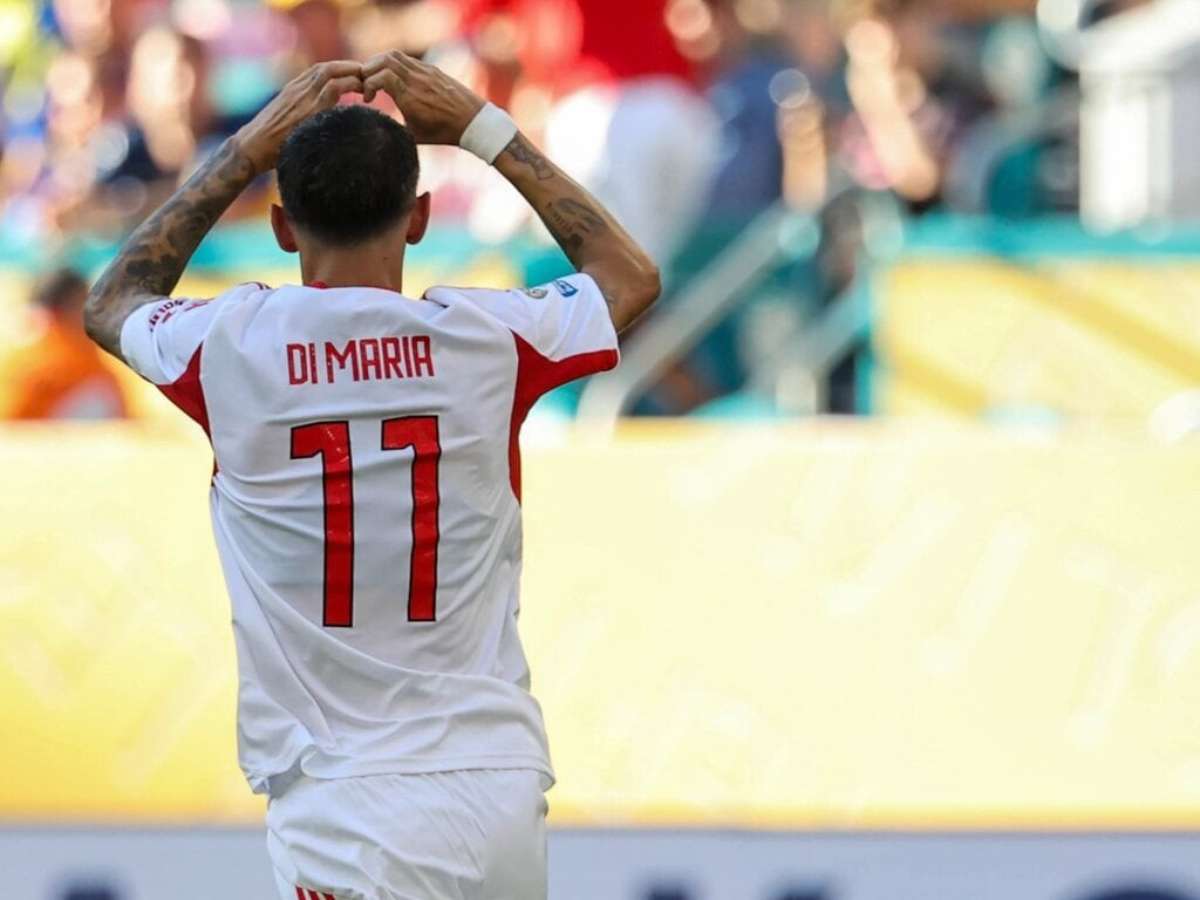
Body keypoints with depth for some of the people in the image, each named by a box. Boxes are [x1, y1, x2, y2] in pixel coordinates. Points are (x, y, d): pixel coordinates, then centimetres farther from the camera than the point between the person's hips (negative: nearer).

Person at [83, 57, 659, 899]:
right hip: (502, 791, 2)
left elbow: (113, 303, 24)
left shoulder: (231, 347, -2)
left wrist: (250, 149, 24)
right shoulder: (485, 338, -1)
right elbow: (633, 276, 23)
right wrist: (483, 128, 25)